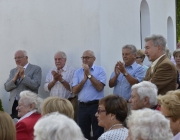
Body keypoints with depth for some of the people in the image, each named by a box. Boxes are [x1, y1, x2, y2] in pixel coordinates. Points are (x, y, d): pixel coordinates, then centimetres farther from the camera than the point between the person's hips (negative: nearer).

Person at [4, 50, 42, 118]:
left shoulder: (36, 69, 4)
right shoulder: (13, 71, 20)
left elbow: (35, 85, -8)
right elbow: (6, 87, 11)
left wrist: (23, 76, -15)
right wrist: (14, 79, -7)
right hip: (14, 105, 4)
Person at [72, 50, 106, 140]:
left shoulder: (100, 70, -1)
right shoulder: (78, 72, 9)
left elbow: (99, 87, -13)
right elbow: (74, 91, 1)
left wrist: (89, 74, -12)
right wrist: (84, 79, -10)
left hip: (96, 105, -4)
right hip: (82, 106, 4)